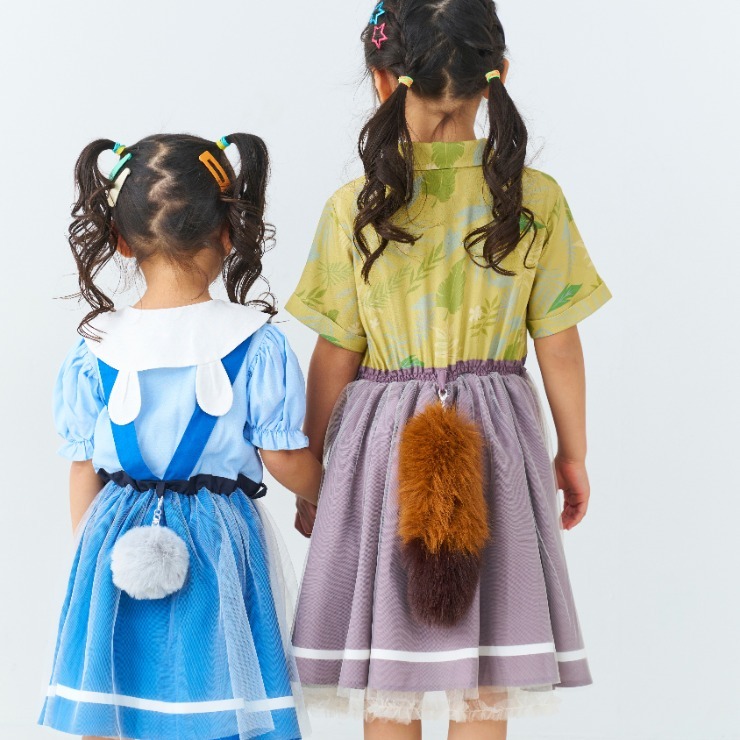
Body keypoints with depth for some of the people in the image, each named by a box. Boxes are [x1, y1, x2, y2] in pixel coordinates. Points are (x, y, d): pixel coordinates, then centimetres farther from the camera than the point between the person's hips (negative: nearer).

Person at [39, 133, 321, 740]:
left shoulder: (94, 352, -2)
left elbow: (84, 472, 5)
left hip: (119, 551, 2)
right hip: (219, 550, -2)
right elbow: (286, 461, -5)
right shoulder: (256, 345, -10)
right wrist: (331, 495, 16)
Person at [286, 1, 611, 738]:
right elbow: (559, 344, 0)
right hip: (494, 444, 1)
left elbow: (334, 357, -3)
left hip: (381, 440, 0)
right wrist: (573, 454, 13)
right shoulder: (535, 198, -5)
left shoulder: (354, 208, -8)